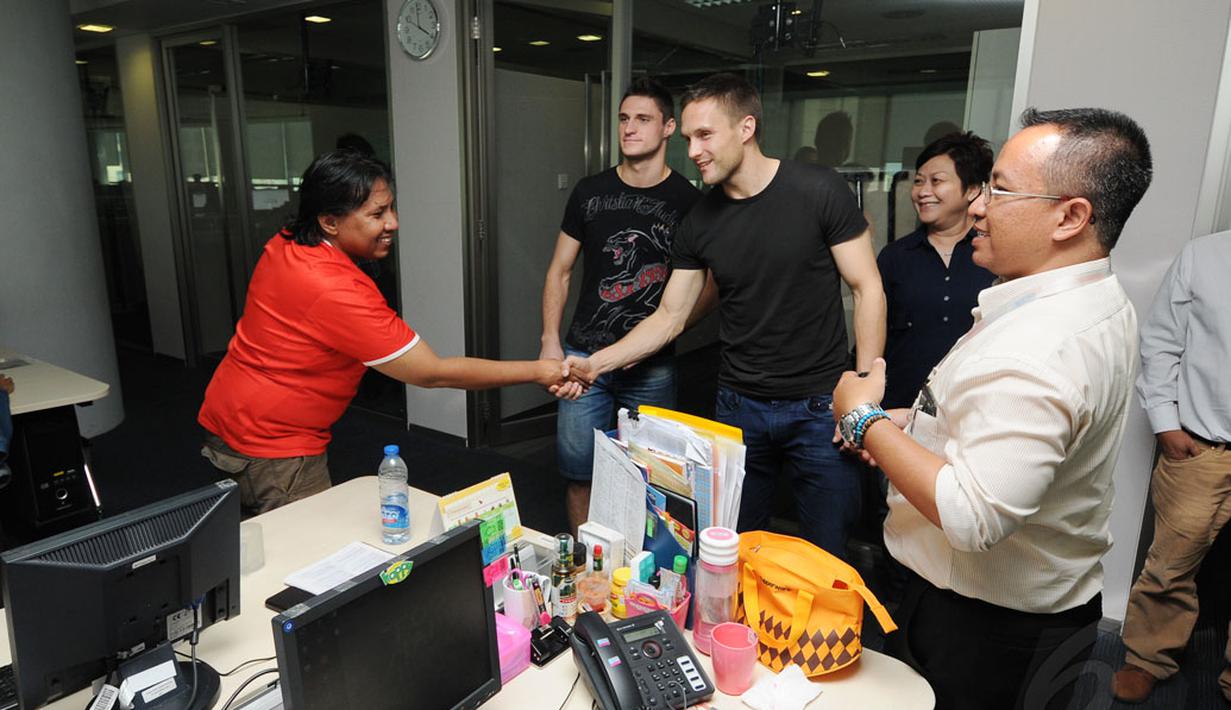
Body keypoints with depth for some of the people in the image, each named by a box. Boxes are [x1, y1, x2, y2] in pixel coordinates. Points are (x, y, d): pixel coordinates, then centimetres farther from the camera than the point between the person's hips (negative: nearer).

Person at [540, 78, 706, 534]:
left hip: (652, 365, -1)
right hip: (585, 357, 2)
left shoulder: (687, 200, -1)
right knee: (579, 470, 5)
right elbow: (560, 271, 10)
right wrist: (550, 340, 0)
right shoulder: (590, 192, 5)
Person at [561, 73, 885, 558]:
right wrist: (596, 363, -7)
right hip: (740, 408, 3)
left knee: (828, 553, 8)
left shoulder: (818, 191, -10)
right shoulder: (699, 221, 1)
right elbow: (669, 317, 4)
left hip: (818, 406, -3)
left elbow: (867, 289, -7)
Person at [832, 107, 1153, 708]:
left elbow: (972, 517, -36)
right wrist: (908, 430, 7)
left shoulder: (1033, 354, -32)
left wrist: (864, 421, -24)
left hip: (983, 628, -9)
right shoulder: (1104, 304, 3)